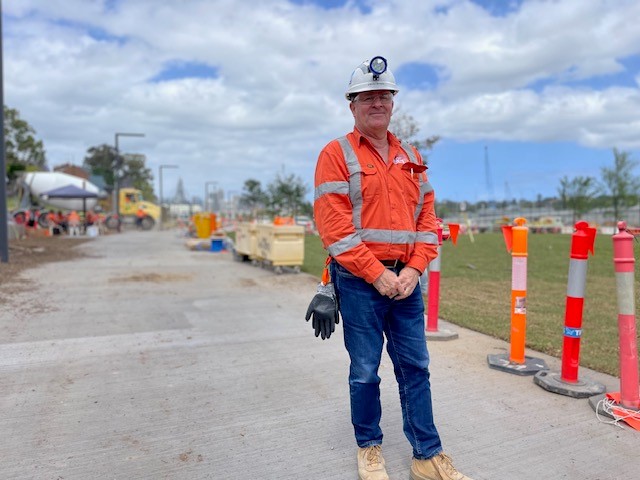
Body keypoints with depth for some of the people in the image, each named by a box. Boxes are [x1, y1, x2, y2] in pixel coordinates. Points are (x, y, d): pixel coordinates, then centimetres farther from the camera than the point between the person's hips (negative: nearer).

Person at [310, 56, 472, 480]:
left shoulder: (411, 157, 13)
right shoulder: (337, 155, -3)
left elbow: (427, 217, 10)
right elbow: (333, 226, -12)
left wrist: (414, 270, -4)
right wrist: (377, 274, -14)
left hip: (406, 280, 5)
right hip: (359, 282, -4)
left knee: (416, 368, 11)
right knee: (365, 371, 8)